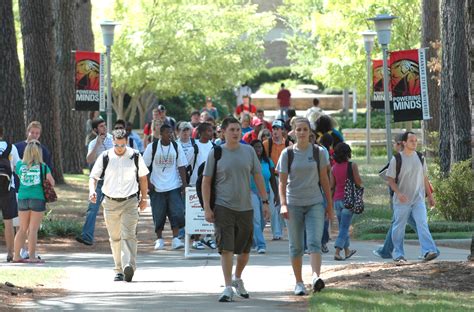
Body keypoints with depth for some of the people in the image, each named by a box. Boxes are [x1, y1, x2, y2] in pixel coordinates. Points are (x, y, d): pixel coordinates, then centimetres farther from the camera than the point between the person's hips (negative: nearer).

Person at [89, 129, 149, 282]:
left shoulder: (135, 156, 1)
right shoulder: (105, 157, 0)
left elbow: (143, 177, 14)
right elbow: (94, 176, 3)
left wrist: (143, 198, 15)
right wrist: (92, 190, -17)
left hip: (130, 202, -2)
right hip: (110, 203, 2)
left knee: (128, 235, -16)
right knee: (115, 238, 7)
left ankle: (129, 265, -30)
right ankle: (119, 270, 15)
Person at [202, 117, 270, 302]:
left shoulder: (248, 151, 6)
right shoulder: (216, 153, -2)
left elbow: (258, 177, 10)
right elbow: (206, 181, 0)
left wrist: (265, 201, 5)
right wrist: (207, 208, -7)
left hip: (245, 208, 3)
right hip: (223, 207, -3)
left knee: (245, 249, 11)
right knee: (226, 248, -10)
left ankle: (237, 278, 35)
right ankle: (228, 288, -8)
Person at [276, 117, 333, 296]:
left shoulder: (318, 152, 4)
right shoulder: (287, 154, 1)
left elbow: (324, 180, 9)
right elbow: (282, 182, -1)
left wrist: (329, 204, 9)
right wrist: (283, 204, -13)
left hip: (315, 202, 0)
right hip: (294, 204, 0)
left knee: (314, 242, -15)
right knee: (296, 246, 5)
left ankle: (316, 277, -28)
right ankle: (299, 283, 14)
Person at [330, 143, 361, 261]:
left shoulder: (334, 167, 4)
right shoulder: (352, 165, -8)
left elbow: (332, 186, 6)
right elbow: (358, 182, -12)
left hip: (337, 199, 5)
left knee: (343, 226, 18)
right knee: (344, 227, -5)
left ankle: (347, 251, 29)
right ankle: (337, 252, -17)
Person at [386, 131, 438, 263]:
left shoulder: (420, 158, 8)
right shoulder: (397, 159, -6)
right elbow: (390, 179, -6)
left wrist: (430, 195, 16)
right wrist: (398, 193, -21)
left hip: (418, 199, 3)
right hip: (402, 201, -3)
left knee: (422, 223, -14)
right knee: (399, 227, 5)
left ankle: (428, 251, -24)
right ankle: (398, 254, 17)